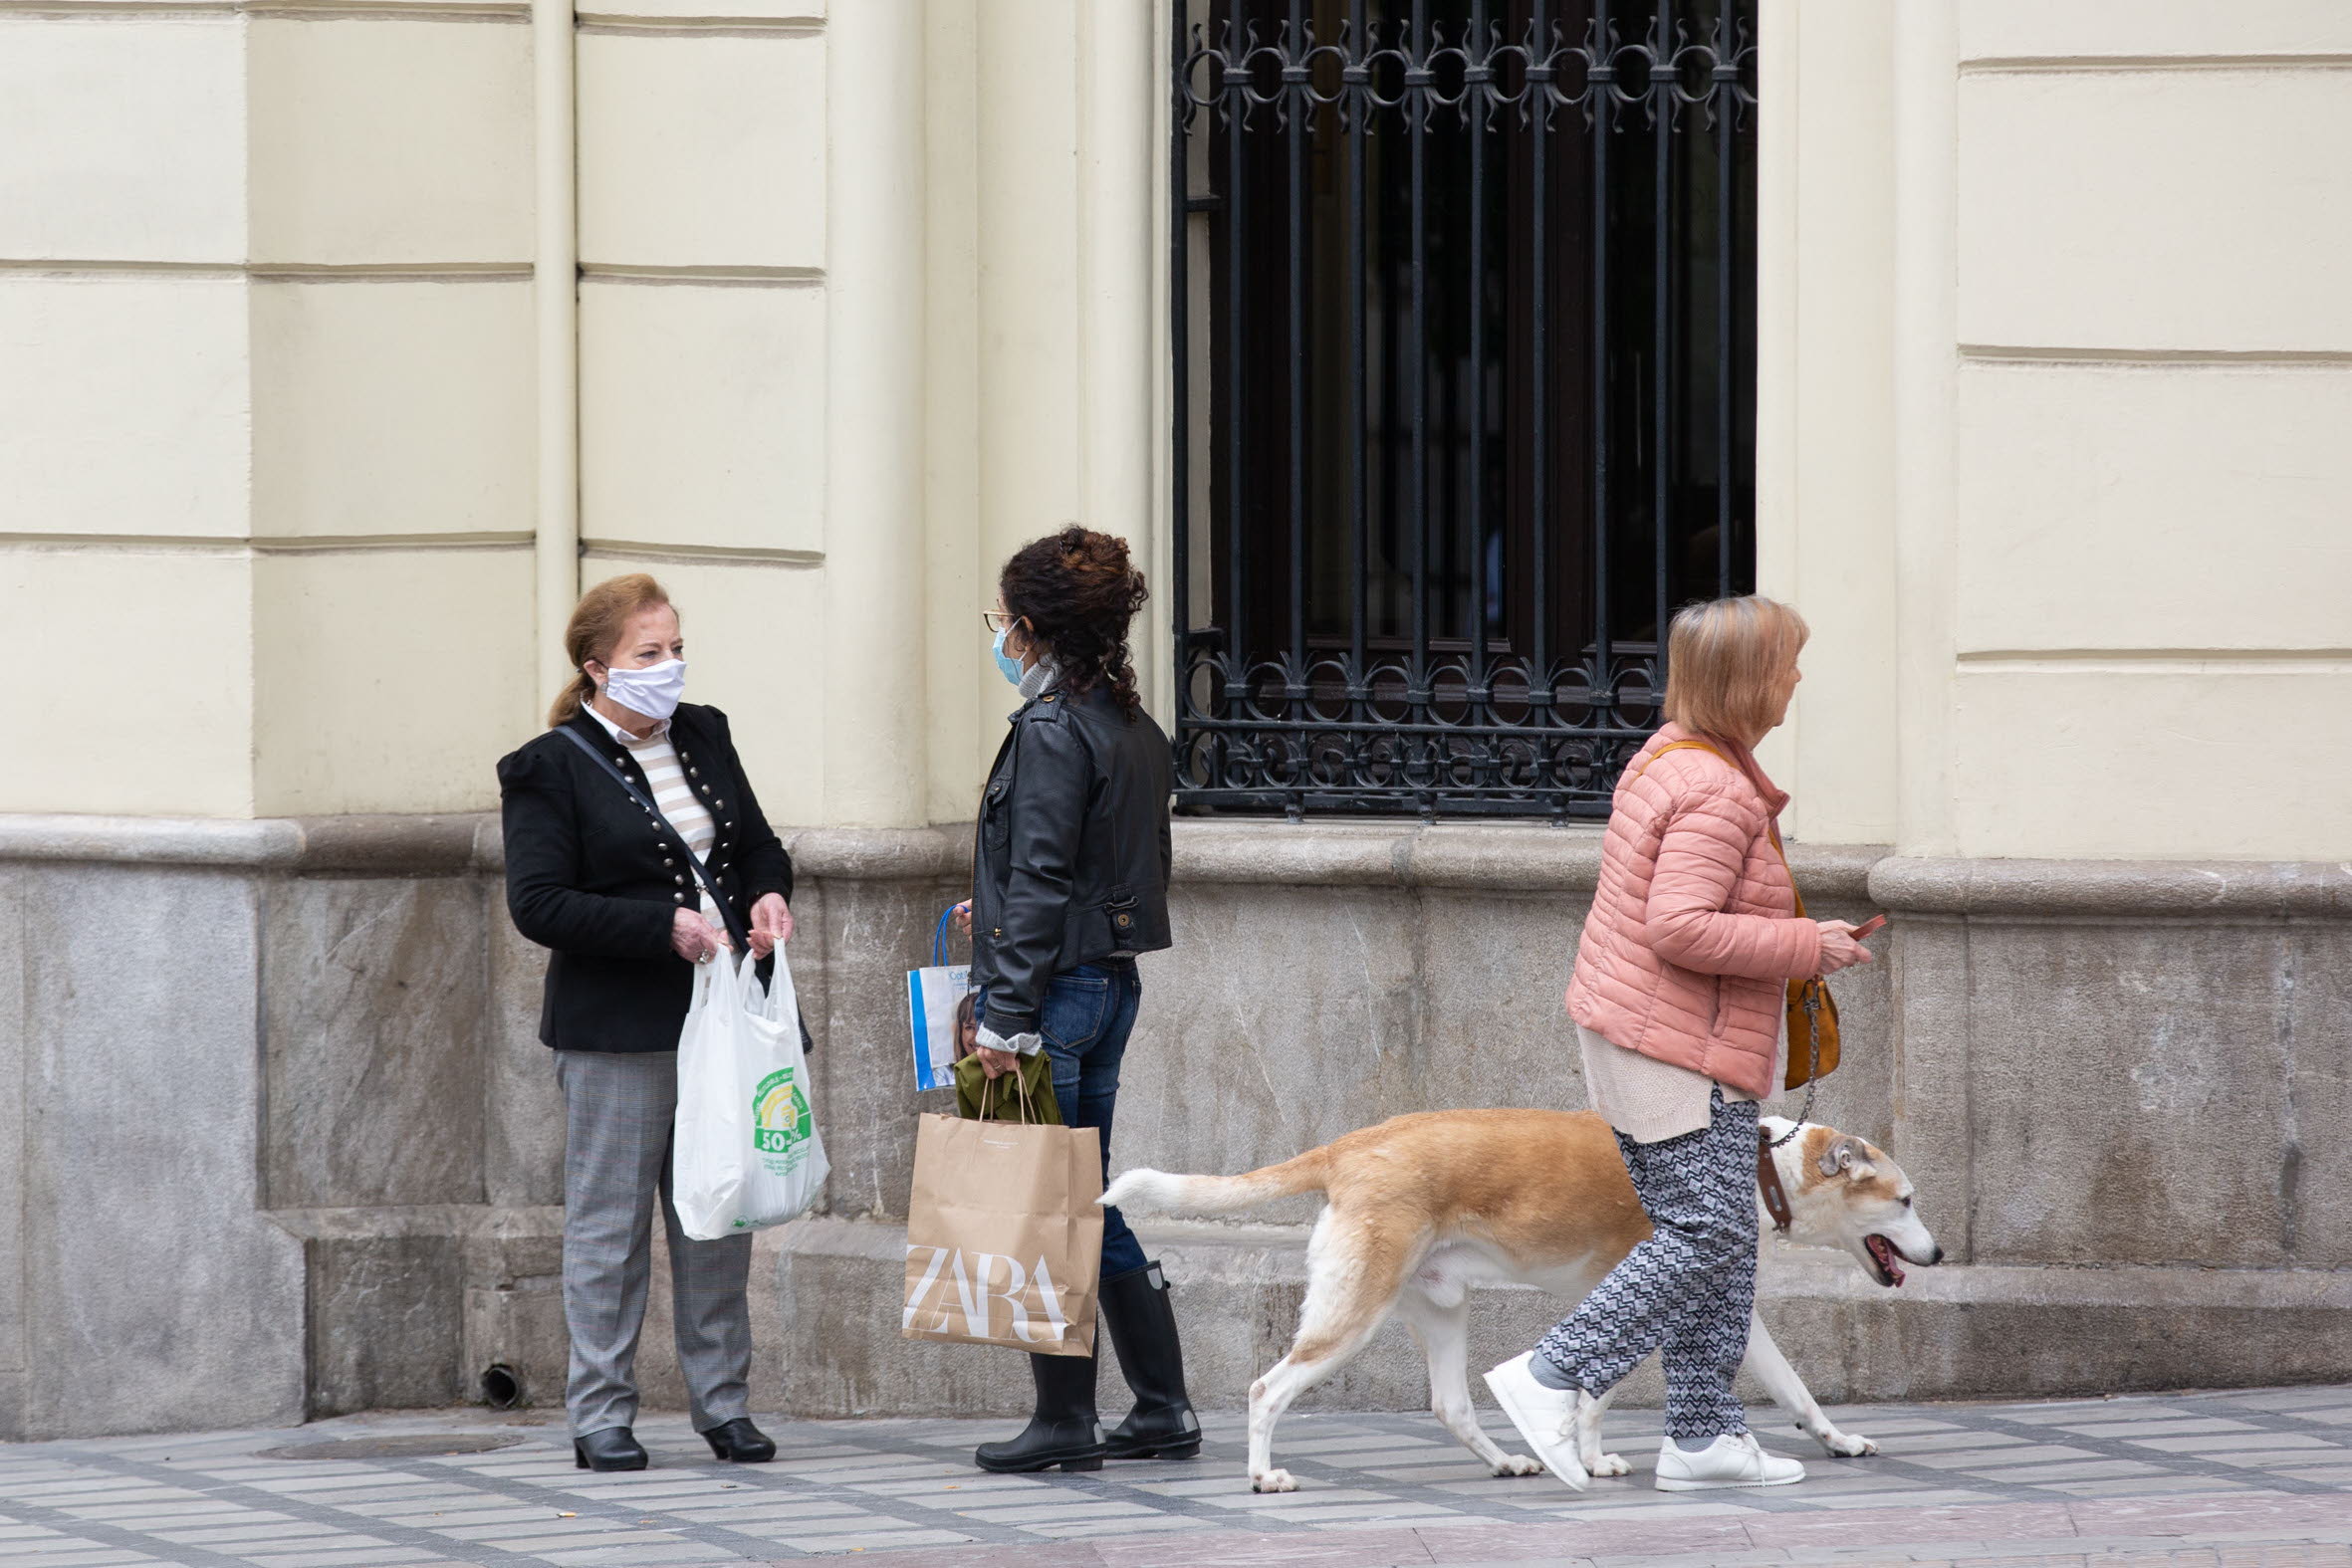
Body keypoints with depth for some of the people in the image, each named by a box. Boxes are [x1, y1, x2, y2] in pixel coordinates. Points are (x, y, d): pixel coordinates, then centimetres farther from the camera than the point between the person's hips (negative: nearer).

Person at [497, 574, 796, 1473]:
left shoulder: (703, 737, 11)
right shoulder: (551, 769, -7)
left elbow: (758, 842, 23)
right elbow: (539, 904, -13)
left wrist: (768, 894, -1)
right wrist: (666, 927, -19)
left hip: (719, 1021, 6)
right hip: (616, 1031, -6)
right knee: (610, 1223, -2)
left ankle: (723, 1400, 17)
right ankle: (600, 1416, 4)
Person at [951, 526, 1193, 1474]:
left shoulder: (1053, 729, -15)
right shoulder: (1135, 728, 12)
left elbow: (1041, 881, -19)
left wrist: (1006, 1017, -19)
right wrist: (1001, 913, 25)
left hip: (1057, 985, -9)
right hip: (1113, 979, 9)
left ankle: (1065, 1423, 1)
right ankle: (1164, 1409, 17)